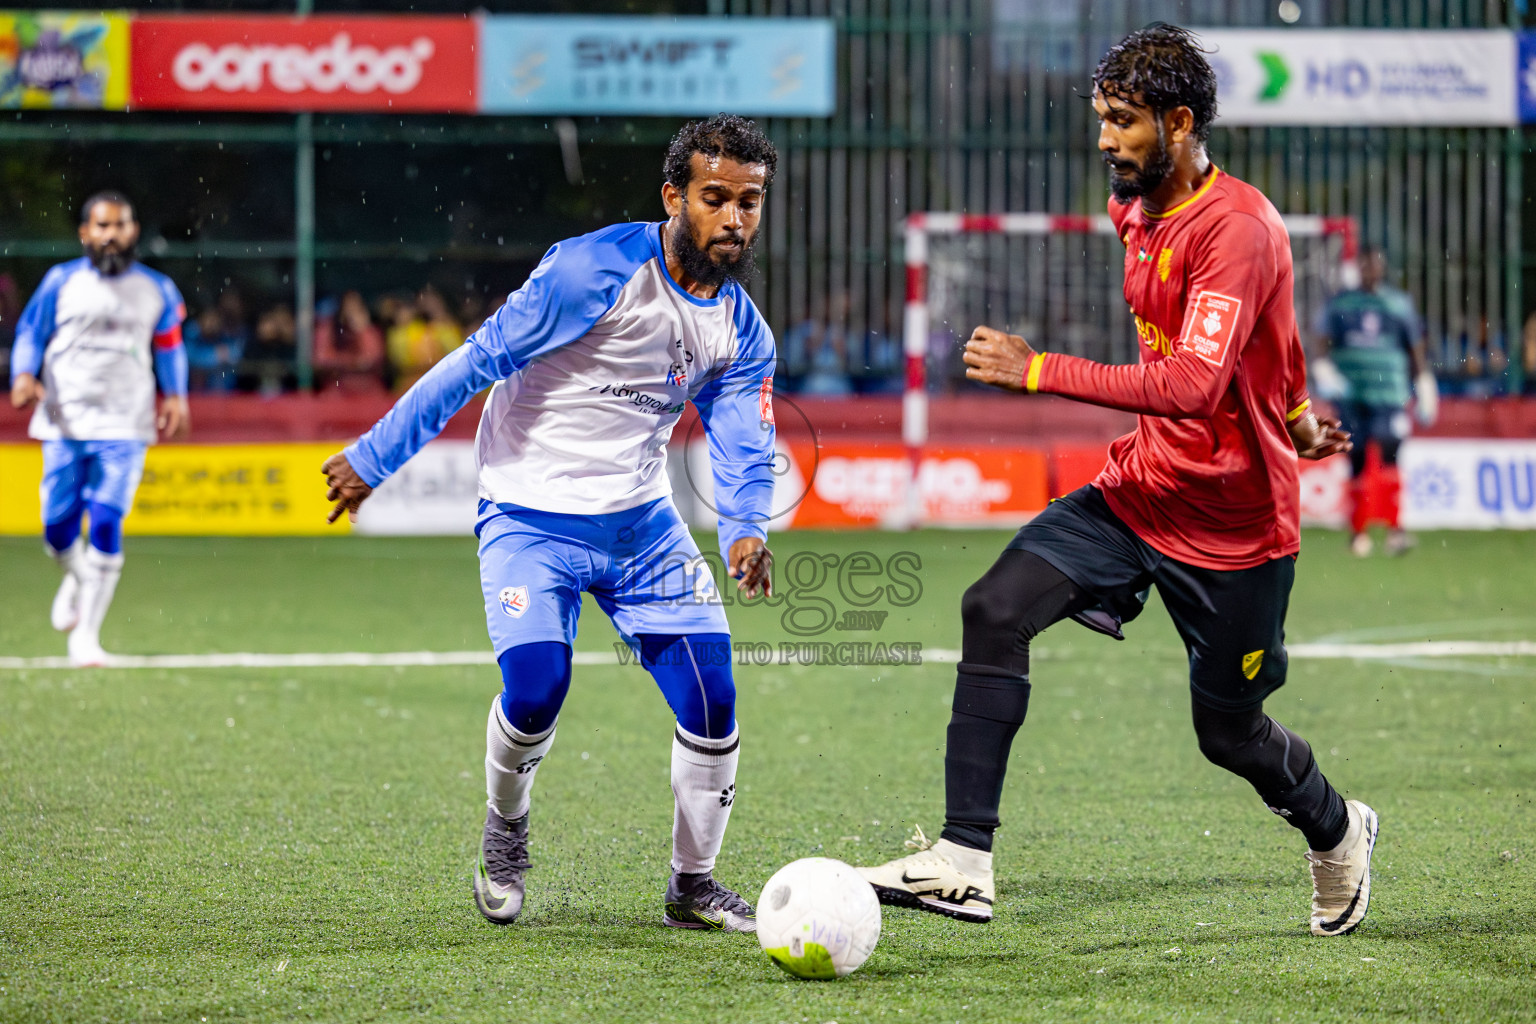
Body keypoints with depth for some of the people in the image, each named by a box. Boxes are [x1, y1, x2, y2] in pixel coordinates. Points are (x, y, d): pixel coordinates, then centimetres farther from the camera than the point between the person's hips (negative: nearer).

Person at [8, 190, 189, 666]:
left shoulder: (156, 289, 7)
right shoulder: (61, 281, 2)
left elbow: (169, 346, 19)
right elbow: (30, 332, 6)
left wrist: (175, 395, 6)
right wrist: (24, 375, -12)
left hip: (124, 429, 0)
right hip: (64, 424, 0)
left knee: (106, 528, -13)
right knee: (58, 530, 0)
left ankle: (86, 634, -2)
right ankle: (77, 578, 37)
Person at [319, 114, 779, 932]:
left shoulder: (742, 332, 2)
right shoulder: (594, 270, -19)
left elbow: (743, 453, -1)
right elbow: (477, 362, -16)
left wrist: (745, 532, -24)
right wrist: (372, 460, -14)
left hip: (641, 523, 5)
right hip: (531, 518, -5)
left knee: (711, 701, -7)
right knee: (535, 689, -23)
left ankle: (693, 883, 15)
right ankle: (505, 826, 12)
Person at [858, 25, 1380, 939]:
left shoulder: (1238, 229, -23)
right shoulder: (1138, 212, 5)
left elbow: (1193, 385, -34)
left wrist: (1040, 372, -37)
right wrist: (1292, 410, 33)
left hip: (1234, 523, -7)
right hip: (1140, 490, 7)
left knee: (1229, 731, 7)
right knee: (997, 608, -16)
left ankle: (1339, 835, 42)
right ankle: (964, 864, -19)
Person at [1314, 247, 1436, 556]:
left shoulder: (1399, 304, 11)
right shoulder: (1339, 304, 9)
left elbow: (1415, 349, 16)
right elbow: (1324, 342, 5)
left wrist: (1424, 391, 13)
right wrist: (1324, 369, -15)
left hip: (1389, 393, 0)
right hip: (1350, 396, 0)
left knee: (1389, 457, -15)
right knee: (1357, 462, 2)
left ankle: (1395, 528, -19)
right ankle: (1358, 530, 10)